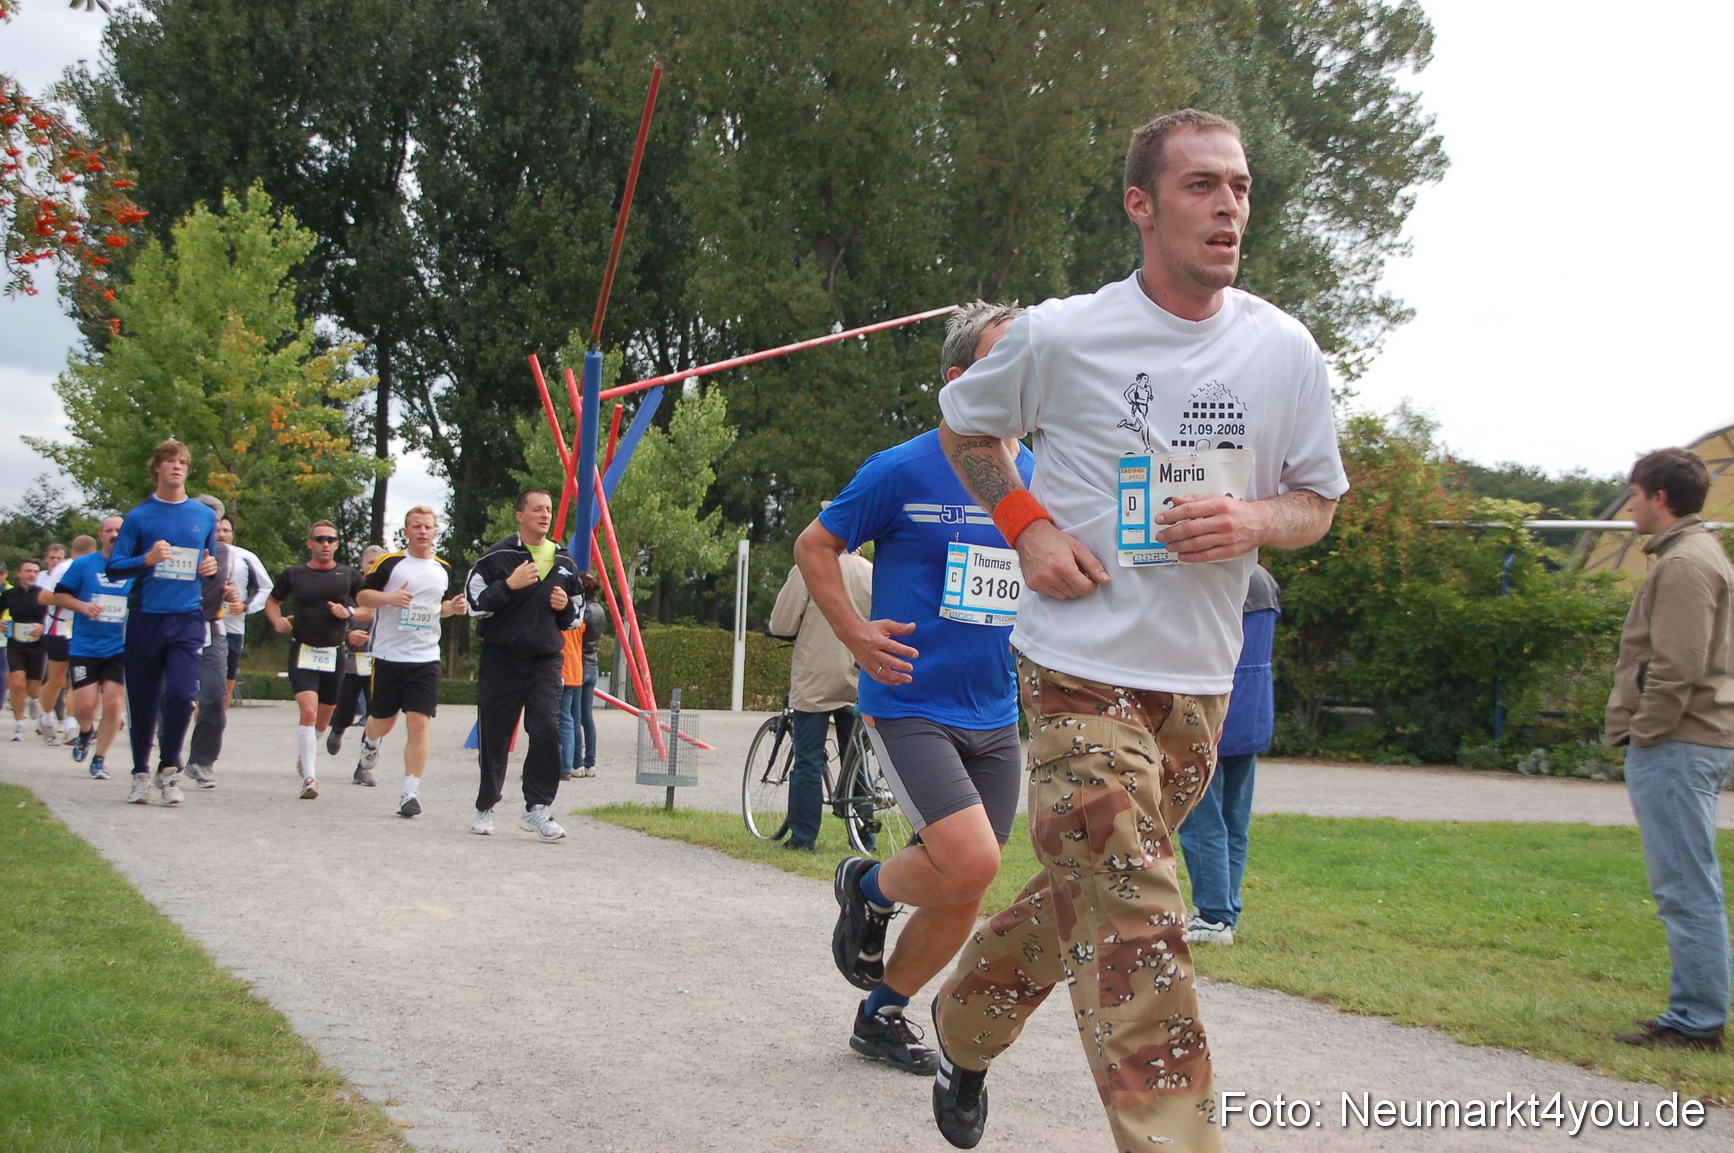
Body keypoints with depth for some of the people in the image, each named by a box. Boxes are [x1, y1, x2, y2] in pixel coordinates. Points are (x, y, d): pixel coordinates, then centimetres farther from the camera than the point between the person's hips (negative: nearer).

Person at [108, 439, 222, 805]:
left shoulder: (204, 516, 11)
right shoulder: (139, 517, 4)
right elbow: (113, 569, 1)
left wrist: (211, 567, 0)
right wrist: (147, 559, -16)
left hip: (187, 619, 1)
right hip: (144, 619, -1)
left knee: (181, 696, -16)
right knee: (143, 703, 5)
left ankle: (169, 769, 2)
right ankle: (141, 774, 21)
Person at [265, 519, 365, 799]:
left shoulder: (349, 576, 4)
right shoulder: (293, 574, 4)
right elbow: (272, 602, 18)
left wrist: (349, 612, -11)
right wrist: (278, 621, -3)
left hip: (334, 653, 2)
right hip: (303, 651, -2)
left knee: (322, 720, 13)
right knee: (308, 711, -20)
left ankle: (305, 754, 44)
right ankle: (309, 776, -19)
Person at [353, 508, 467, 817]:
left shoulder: (444, 569, 10)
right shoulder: (389, 563, -3)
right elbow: (361, 596, -1)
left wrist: (454, 607, 2)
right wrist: (389, 597, -19)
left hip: (426, 659, 2)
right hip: (388, 655, -2)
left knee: (419, 723, -10)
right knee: (383, 722, 11)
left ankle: (411, 792, -7)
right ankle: (369, 749, 48)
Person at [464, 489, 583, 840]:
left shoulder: (565, 561, 13)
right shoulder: (496, 557, -1)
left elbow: (575, 616, 22)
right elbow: (474, 603, -7)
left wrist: (566, 607, -1)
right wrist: (509, 585, -18)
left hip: (546, 662, 2)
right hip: (500, 661, -2)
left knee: (547, 731, -15)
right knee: (494, 738, 5)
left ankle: (536, 808, -8)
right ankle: (485, 808, 22)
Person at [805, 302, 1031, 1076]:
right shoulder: (904, 472, -9)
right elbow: (814, 547, 2)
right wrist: (855, 634, -8)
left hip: (995, 719, 6)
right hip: (911, 706, -6)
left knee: (961, 898, 9)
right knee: (971, 860, -23)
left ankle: (882, 1014, 31)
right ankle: (869, 890, 9)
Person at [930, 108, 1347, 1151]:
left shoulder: (1286, 351, 0)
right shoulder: (1061, 335, -8)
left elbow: (1318, 503, 11)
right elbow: (964, 423, 11)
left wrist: (1254, 522, -12)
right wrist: (1025, 525, -6)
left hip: (1201, 676, 4)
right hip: (1082, 664, -4)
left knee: (1094, 888, 18)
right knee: (1137, 921, -13)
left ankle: (966, 1030, 42)